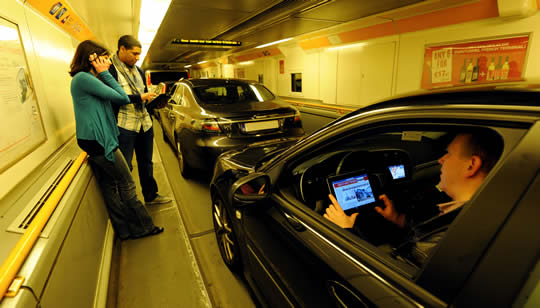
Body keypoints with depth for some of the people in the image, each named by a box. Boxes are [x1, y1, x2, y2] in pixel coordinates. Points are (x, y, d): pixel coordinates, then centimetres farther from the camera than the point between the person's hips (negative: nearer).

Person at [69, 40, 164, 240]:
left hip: (94, 141, 10)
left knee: (109, 185, 13)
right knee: (126, 185, -1)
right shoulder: (83, 78, -14)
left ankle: (124, 230, 24)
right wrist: (104, 73, -8)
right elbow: (121, 97, -14)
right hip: (97, 141, -10)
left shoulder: (87, 78, 17)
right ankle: (142, 227, 12)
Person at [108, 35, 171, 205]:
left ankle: (150, 195, 32)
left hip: (144, 124, 8)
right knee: (125, 167, 1)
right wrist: (141, 98, -20)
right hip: (124, 127, -7)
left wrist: (151, 99, 4)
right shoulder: (110, 69, -9)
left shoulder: (138, 70, 16)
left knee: (146, 163, 17)